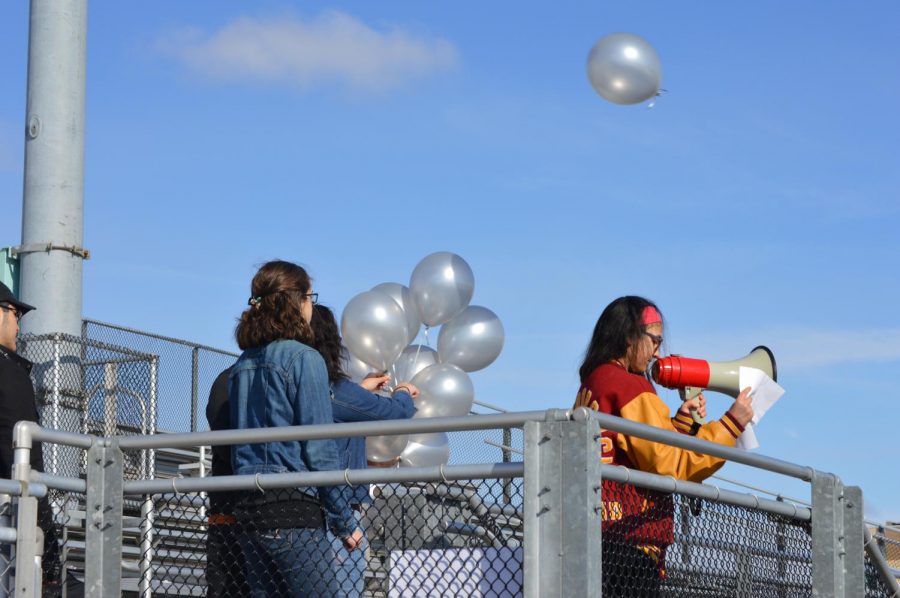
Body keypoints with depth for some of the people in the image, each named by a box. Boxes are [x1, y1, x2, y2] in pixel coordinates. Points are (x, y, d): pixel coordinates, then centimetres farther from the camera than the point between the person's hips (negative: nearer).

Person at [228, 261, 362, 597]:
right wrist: (345, 522, -5)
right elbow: (320, 449, -10)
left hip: (251, 509, 7)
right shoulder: (303, 358, -8)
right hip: (294, 512, -7)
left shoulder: (242, 366, 14)